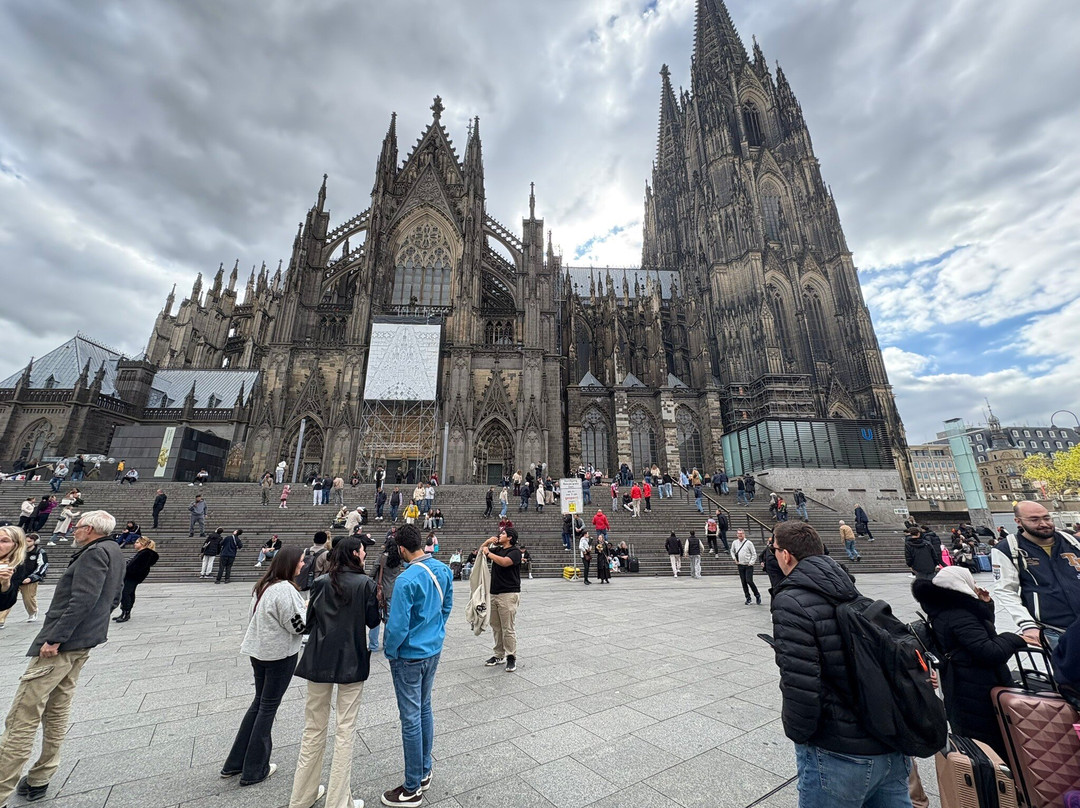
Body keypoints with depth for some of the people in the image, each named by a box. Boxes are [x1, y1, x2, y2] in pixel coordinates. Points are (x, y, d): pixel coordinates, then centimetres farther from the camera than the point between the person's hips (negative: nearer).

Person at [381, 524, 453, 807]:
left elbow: (398, 625, -23)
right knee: (425, 709, 23)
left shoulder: (406, 579, -28)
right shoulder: (443, 570, -6)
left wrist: (389, 651, -4)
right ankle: (425, 772, 39)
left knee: (411, 719, 9)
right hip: (434, 651, 7)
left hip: (410, 656, -7)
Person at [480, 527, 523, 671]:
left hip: (508, 594, -7)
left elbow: (504, 562, -28)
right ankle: (498, 655, 26)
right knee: (496, 627, 14)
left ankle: (511, 658, 11)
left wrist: (488, 552, -16)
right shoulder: (497, 549, 12)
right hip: (494, 593, 7)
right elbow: (480, 552, 21)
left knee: (508, 628, -2)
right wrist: (487, 542, 3)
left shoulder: (515, 551, -9)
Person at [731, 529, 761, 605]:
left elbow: (754, 554, -4)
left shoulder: (748, 543, -9)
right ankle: (748, 598, 18)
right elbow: (732, 551, 22)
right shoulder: (734, 543, 4)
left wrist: (751, 563, -9)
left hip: (748, 565, -4)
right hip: (740, 565, 4)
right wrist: (734, 559, 9)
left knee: (749, 581, -11)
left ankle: (757, 595, 11)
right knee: (743, 582, 6)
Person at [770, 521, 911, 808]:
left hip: (838, 755, -7)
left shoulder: (791, 602, -22)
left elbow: (800, 684, -25)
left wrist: (796, 733, -6)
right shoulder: (849, 590, 2)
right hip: (892, 747, 7)